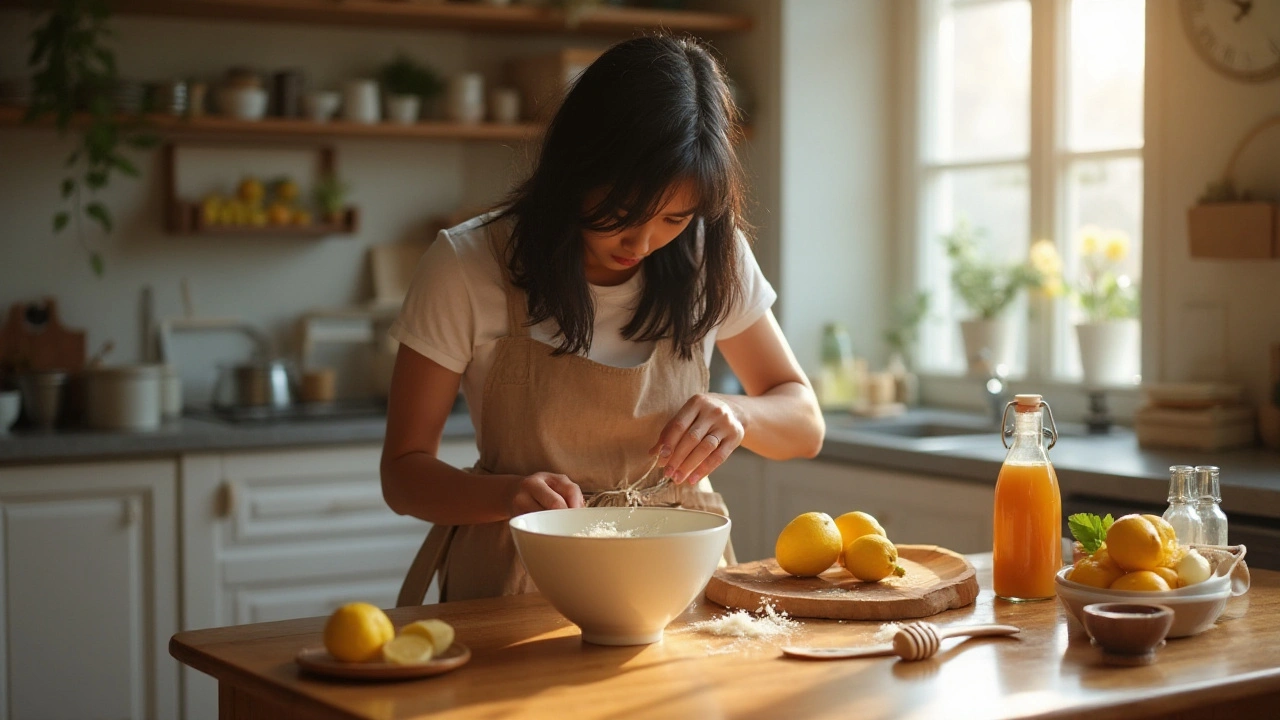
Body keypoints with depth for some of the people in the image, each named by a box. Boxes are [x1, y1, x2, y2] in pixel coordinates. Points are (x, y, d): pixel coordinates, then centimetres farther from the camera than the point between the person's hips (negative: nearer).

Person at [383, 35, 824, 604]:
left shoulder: (713, 255, -1)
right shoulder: (465, 266, -9)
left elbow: (806, 427, 6)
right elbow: (404, 471, -6)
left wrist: (737, 414, -17)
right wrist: (506, 494, -27)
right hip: (517, 588, -2)